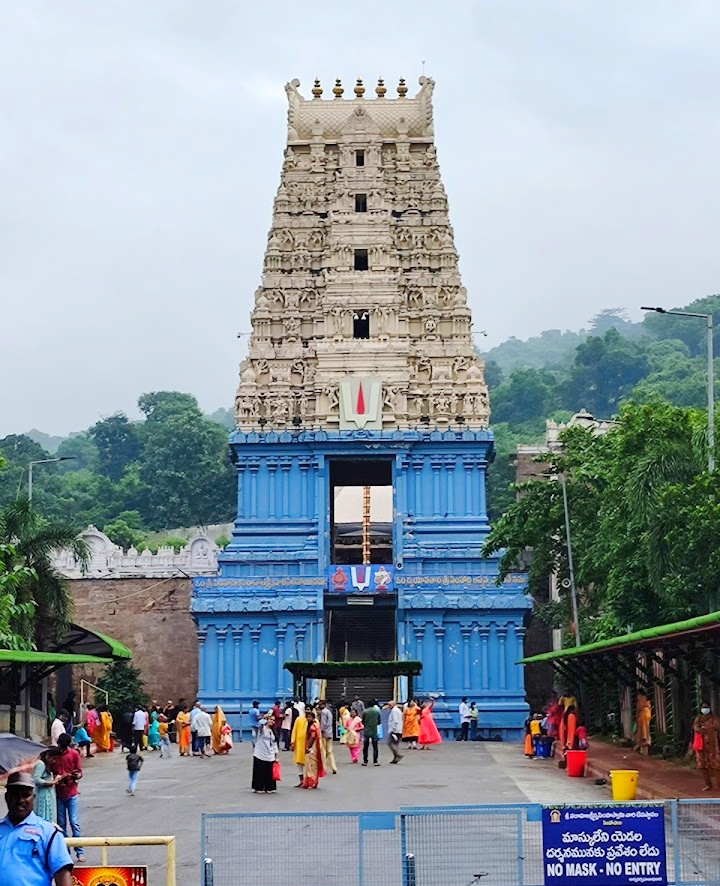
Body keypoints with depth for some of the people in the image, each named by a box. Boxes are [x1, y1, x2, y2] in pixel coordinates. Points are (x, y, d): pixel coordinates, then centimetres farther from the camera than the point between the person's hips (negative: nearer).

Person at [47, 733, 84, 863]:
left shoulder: (74, 754, -3)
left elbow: (79, 772, 1)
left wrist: (76, 776, -21)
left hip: (71, 793, -2)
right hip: (58, 793, 2)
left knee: (74, 823, -5)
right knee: (61, 824, 5)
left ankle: (79, 852, -2)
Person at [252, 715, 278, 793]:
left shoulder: (273, 732, 14)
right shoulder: (261, 728, -1)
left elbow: (274, 744, 14)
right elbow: (261, 722, -26)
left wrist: (276, 756, 11)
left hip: (270, 756, 5)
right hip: (260, 754, -5)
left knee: (270, 772, 5)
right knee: (260, 772, -2)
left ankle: (269, 788, 14)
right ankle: (259, 788, 8)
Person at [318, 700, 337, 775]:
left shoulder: (323, 712, -12)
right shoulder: (329, 711, 15)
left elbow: (323, 723, -18)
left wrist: (321, 732, -12)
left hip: (324, 733, -8)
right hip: (330, 734, 8)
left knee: (323, 751, -3)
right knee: (330, 751, 10)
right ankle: (334, 768, 6)